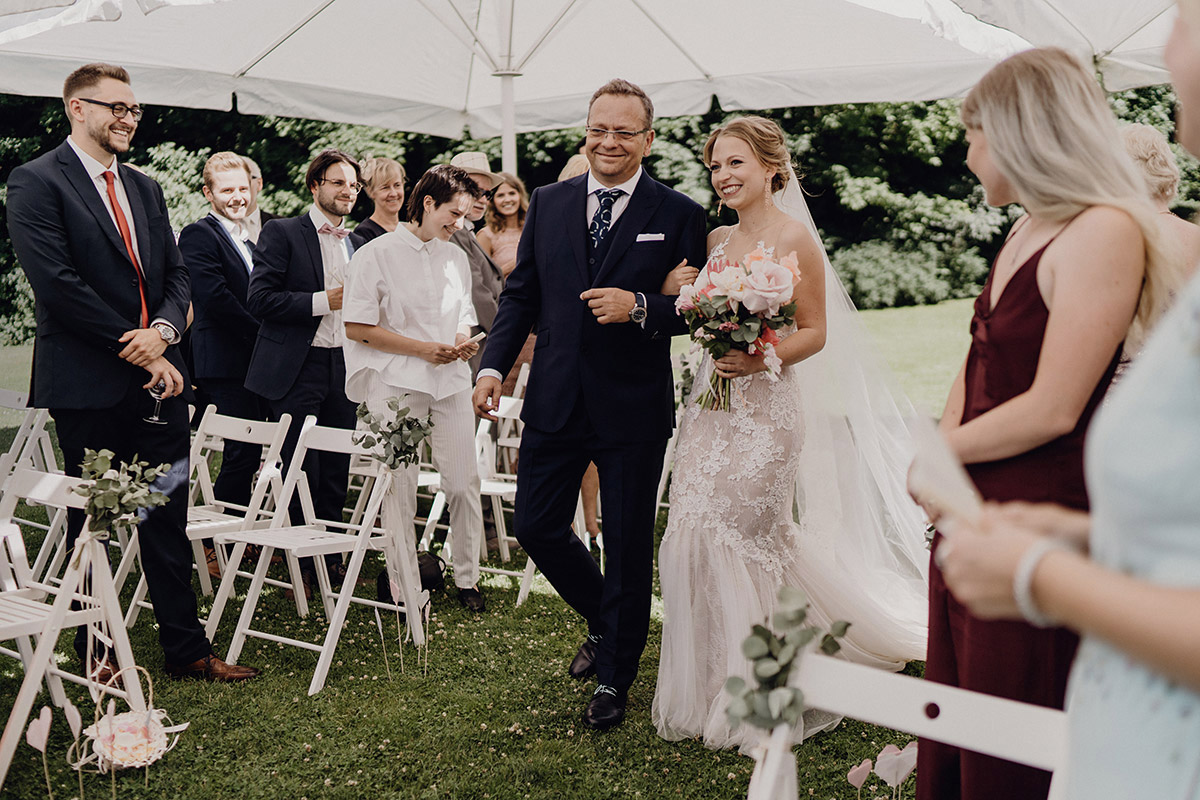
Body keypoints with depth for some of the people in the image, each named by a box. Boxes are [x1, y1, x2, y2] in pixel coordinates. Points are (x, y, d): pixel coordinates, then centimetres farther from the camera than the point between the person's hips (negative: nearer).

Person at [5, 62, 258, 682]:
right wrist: (137, 349, -14)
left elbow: (175, 274, 14)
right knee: (90, 524, 7)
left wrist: (164, 329, -7)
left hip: (157, 377, 6)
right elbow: (57, 284, -15)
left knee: (169, 519, 8)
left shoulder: (144, 188, 16)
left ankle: (186, 648, 17)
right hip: (88, 384, -6)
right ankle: (94, 654, 22)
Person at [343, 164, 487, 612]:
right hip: (396, 385, -4)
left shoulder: (456, 257, 14)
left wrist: (462, 342, 1)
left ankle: (467, 577, 15)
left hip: (450, 382, 5)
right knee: (400, 486, 0)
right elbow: (357, 327, -8)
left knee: (463, 482, 2)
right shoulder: (376, 255, -4)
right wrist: (423, 349, -12)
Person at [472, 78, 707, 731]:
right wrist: (494, 366, -1)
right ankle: (603, 621, 38)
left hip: (634, 408, -3)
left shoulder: (678, 215, -4)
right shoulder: (548, 203, 7)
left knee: (628, 549, 7)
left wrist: (640, 307, -22)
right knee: (536, 527, 9)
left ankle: (614, 680, 27)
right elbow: (520, 293, 10)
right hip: (555, 400, 4)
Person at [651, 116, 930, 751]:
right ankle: (713, 690, 21)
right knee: (697, 536, 4)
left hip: (765, 407, -6)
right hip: (711, 406, 6)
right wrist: (671, 290, 1)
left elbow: (815, 333, -7)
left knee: (745, 536, -3)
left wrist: (760, 359, -23)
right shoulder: (715, 241, 12)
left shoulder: (793, 237, -6)